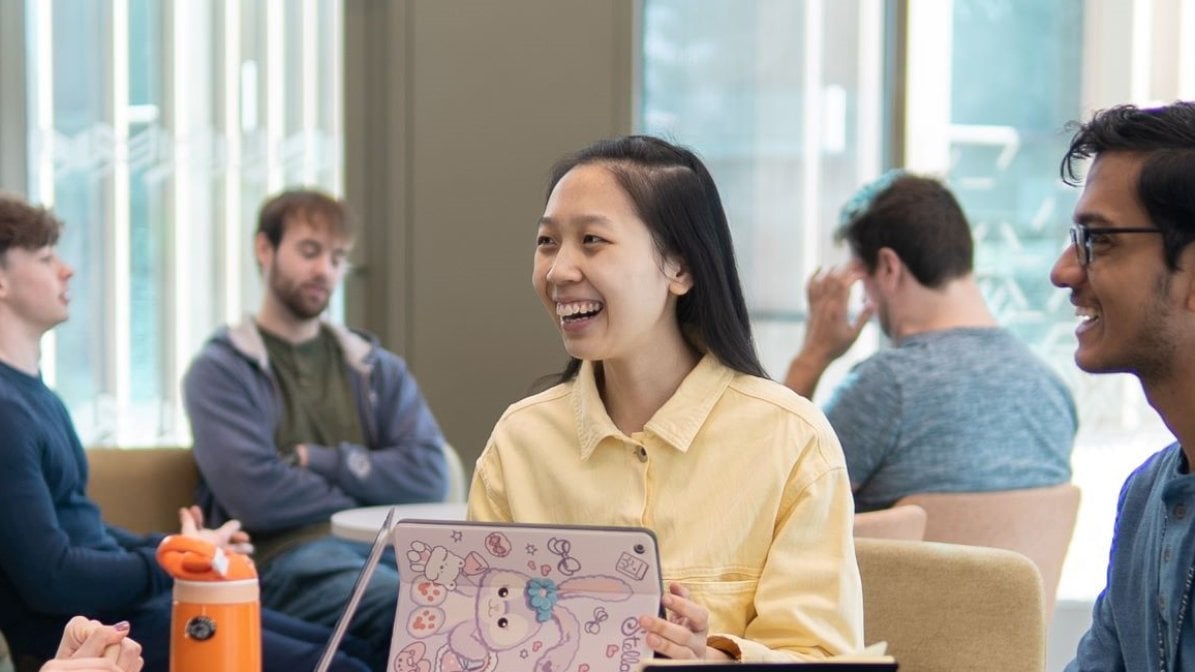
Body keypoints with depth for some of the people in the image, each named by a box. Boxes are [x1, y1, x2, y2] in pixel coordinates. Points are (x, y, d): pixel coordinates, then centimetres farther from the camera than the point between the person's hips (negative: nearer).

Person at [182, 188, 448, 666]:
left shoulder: (378, 368, 21)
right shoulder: (220, 370, 6)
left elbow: (428, 475, 6)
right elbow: (256, 495, -9)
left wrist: (319, 462, -1)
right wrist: (366, 489, 4)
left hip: (387, 549, 5)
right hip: (287, 560, -4)